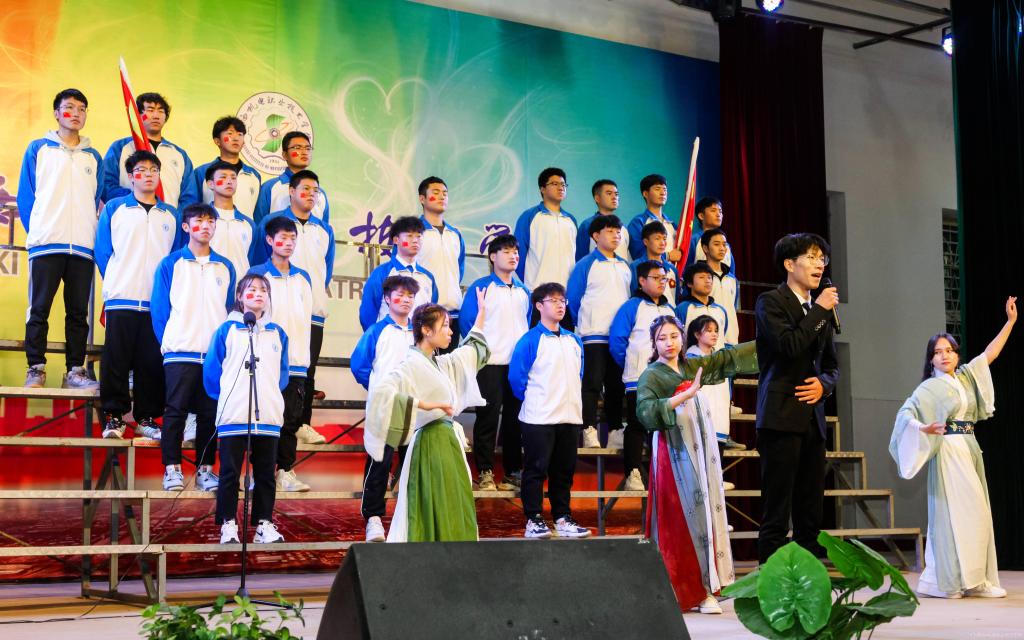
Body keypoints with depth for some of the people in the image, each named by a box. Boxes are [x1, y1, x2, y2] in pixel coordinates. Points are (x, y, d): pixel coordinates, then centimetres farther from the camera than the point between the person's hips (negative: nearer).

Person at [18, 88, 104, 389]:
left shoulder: (93, 157, 16)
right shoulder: (39, 149, 9)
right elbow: (25, 195, 7)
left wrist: (90, 234, 6)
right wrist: (35, 230, 1)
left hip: (83, 246, 2)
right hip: (45, 244, -2)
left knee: (78, 312, 2)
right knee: (39, 309, -3)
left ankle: (75, 370, 5)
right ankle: (36, 369, 1)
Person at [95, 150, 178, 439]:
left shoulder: (171, 215, 14)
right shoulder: (114, 208, 8)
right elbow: (103, 250, 8)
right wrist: (115, 282, 5)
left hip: (158, 303, 2)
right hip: (121, 299, -2)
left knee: (152, 362, 1)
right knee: (116, 361, -3)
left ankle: (147, 418, 9)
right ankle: (114, 416, 4)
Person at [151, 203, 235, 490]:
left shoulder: (225, 267, 13)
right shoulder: (171, 264, 5)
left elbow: (231, 308, 13)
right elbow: (159, 308, 4)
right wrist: (167, 342, 0)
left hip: (216, 353, 3)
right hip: (180, 352, -2)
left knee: (210, 413, 4)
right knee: (176, 411, -3)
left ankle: (205, 469, 10)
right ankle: (172, 469, 1)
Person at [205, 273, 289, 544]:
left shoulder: (277, 333, 13)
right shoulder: (227, 329, 3)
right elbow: (212, 368, 5)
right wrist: (224, 397, 7)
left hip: (269, 416, 3)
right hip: (233, 415, -3)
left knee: (265, 473, 5)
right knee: (230, 472, -1)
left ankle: (264, 524, 10)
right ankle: (228, 524, 5)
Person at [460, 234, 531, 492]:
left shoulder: (523, 290, 14)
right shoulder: (480, 287, -2)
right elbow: (468, 322, -3)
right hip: (490, 363, -5)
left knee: (515, 417, 8)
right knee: (488, 417, -3)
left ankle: (514, 471, 15)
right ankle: (485, 472, 2)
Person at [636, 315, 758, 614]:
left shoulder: (692, 366, 13)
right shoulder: (651, 376, -4)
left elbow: (728, 358, 21)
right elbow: (647, 413, -20)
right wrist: (686, 395, -24)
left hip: (702, 452, 6)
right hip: (675, 455, -6)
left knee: (706, 511, 1)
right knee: (681, 519, -8)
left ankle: (704, 588, 2)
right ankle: (681, 591, -5)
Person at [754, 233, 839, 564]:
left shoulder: (822, 310, 18)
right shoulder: (770, 301, -3)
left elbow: (832, 364, 23)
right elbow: (789, 345, -18)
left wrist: (823, 384, 1)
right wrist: (819, 310, -10)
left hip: (812, 416, 7)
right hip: (781, 416, -7)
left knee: (811, 511, 8)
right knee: (776, 510, -8)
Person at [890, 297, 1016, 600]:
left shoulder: (966, 377, 13)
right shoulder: (930, 387, -4)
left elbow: (990, 353, 17)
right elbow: (905, 413, -10)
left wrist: (1011, 320, 16)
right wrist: (923, 429, -28)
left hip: (970, 450, 7)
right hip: (949, 451, -7)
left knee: (976, 511, 4)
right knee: (956, 512, -11)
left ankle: (975, 580, 6)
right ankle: (946, 581, -8)